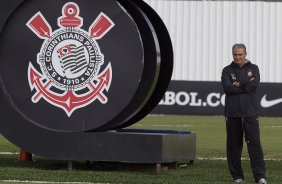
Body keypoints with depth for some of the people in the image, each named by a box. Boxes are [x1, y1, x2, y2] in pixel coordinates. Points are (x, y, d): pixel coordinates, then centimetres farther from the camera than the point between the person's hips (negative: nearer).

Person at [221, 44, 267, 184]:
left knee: (254, 143, -9)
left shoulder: (253, 68, 10)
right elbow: (227, 88, -9)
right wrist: (246, 85, -7)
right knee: (234, 145, 3)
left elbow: (254, 84, -9)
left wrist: (237, 85, -6)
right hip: (232, 113, 1)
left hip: (250, 113, -1)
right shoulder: (227, 70, 9)